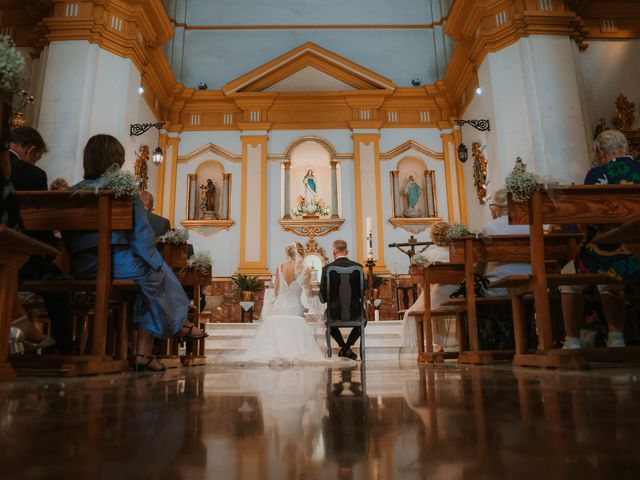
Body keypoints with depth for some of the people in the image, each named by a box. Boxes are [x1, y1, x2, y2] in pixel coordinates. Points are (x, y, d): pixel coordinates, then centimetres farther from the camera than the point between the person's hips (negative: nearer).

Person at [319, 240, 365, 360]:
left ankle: (343, 346, 26)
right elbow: (362, 292, 2)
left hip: (335, 311, 0)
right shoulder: (357, 266, -6)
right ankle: (348, 346, 21)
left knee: (328, 316, 36)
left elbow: (323, 297, -4)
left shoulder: (326, 268, -10)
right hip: (354, 311, 1)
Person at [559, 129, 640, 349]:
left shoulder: (597, 174, -8)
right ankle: (616, 340, 31)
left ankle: (572, 343, 19)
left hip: (606, 257, -5)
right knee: (610, 283, 36)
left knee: (569, 279, 22)